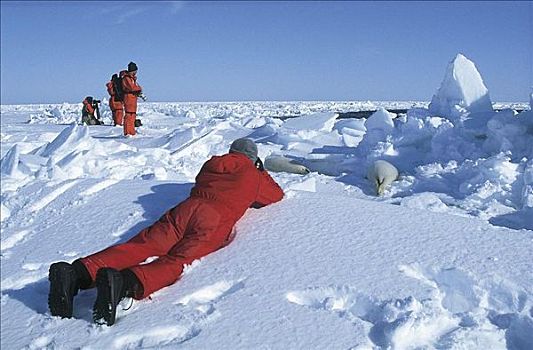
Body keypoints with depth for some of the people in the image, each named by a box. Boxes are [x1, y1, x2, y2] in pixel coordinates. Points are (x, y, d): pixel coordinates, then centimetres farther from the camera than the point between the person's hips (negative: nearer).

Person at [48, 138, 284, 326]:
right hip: (215, 220, -4)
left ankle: (78, 273, -35)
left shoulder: (211, 164, 31)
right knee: (177, 261, -23)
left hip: (185, 208, 5)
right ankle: (123, 282, -52)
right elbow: (277, 196, 38)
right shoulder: (254, 176, 21)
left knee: (140, 246, -13)